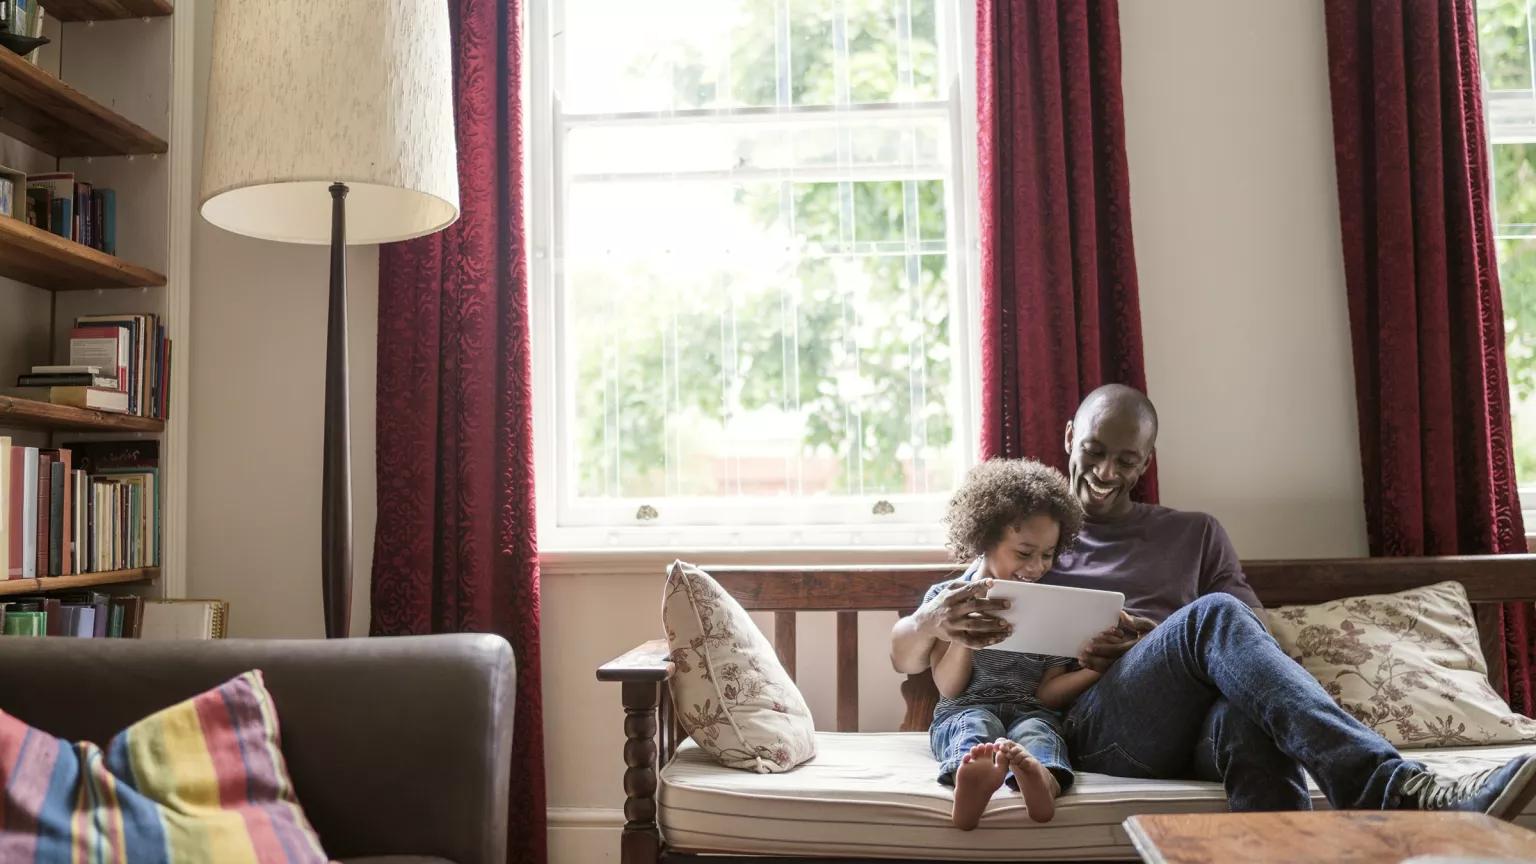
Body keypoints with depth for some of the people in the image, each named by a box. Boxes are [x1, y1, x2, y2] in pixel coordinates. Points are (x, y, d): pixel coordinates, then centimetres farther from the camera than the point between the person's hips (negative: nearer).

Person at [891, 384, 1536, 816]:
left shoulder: (1195, 536, 25)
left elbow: (1250, 648, 13)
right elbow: (903, 656, 13)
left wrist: (1155, 646, -8)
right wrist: (932, 622, -13)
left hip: (1197, 731, 2)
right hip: (1089, 729, -2)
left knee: (1248, 716, -39)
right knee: (1214, 615, -32)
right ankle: (1391, 788, -44)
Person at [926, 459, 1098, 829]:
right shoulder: (947, 597, 8)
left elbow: (1046, 692, 8)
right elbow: (949, 687, 0)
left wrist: (1096, 669, -9)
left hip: (1031, 711, 1)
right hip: (965, 710, -1)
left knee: (1036, 729, -33)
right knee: (977, 724, -35)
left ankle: (1038, 776, -69)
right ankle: (975, 773, -71)